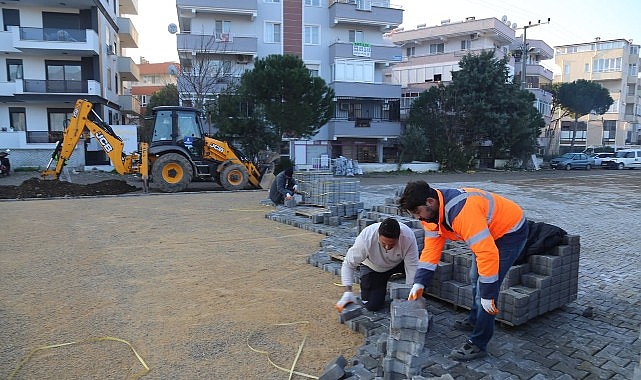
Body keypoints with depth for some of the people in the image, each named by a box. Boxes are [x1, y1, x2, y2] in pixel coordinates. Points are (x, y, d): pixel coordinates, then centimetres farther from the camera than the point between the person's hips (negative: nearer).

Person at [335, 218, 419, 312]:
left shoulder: (408, 237, -35)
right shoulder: (366, 238, -37)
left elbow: (412, 268, -28)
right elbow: (348, 265, -28)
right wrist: (348, 292, -39)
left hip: (398, 263, 1)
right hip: (372, 267, -1)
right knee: (372, 305, -9)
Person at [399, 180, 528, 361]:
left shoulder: (462, 211, -41)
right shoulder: (432, 212, -11)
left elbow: (487, 253, -40)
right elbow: (431, 248, -6)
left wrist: (488, 295, -33)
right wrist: (419, 283, -14)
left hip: (511, 231, -9)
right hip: (491, 232, 9)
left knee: (485, 287, -13)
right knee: (475, 278, 22)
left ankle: (478, 344, 1)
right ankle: (475, 320, 43)